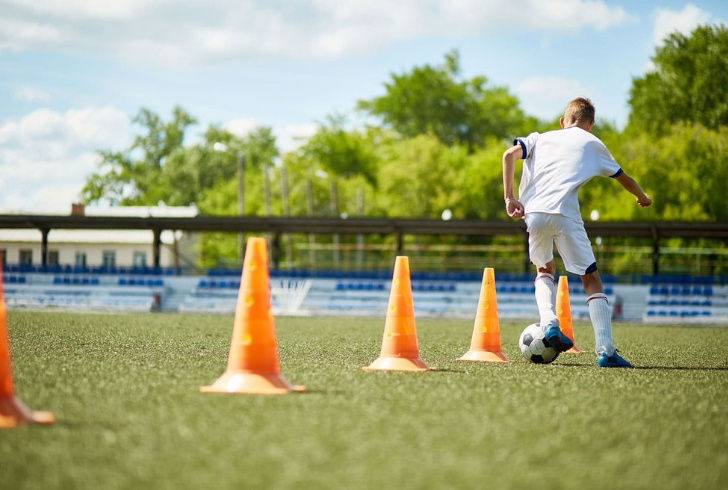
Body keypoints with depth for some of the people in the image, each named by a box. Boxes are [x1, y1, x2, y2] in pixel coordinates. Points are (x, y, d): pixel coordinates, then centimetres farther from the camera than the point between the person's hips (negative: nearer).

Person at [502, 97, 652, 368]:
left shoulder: (540, 138, 26)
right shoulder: (592, 143, 22)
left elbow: (509, 154, 7)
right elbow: (623, 178, 33)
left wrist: (509, 197, 6)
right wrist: (643, 198, 52)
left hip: (533, 212, 3)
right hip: (564, 213, -3)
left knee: (545, 269, 27)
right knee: (591, 279, 5)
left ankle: (549, 322, 2)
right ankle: (605, 350, -6)